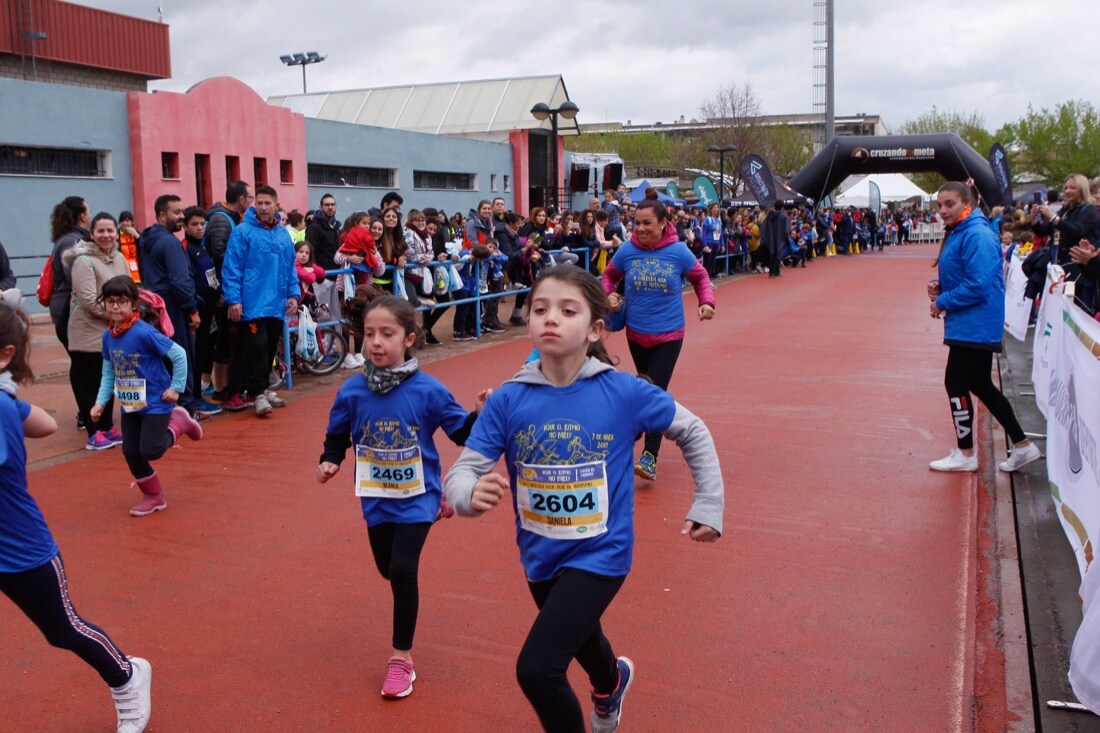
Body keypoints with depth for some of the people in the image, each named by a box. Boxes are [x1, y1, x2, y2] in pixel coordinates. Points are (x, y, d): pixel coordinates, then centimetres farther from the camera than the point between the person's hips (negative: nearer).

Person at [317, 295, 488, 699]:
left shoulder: (428, 390, -16)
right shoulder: (352, 391, -10)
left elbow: (461, 433, -6)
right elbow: (337, 435, 5)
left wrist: (481, 413, -24)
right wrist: (329, 462, -13)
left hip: (416, 497, -4)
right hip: (377, 499, 4)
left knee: (403, 570, -13)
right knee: (388, 569, 20)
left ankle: (401, 656, 6)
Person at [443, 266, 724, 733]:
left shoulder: (624, 393, -18)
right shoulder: (508, 400, -14)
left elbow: (692, 433, -3)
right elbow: (461, 473, -16)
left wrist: (708, 506, -3)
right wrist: (471, 493, -38)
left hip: (599, 553, -4)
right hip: (541, 555, 4)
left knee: (537, 668, -19)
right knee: (579, 636, 32)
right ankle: (612, 682, 69)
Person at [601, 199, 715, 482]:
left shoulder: (678, 251, -9)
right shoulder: (627, 251, -6)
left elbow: (700, 277, 7)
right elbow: (609, 275, 12)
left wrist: (707, 302, -10)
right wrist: (607, 295, -8)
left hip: (668, 335, -3)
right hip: (636, 333, 3)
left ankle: (650, 458, -9)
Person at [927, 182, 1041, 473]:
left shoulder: (977, 235, -19)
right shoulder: (957, 233, 12)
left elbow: (979, 285, -25)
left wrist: (943, 302, -15)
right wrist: (941, 288, 3)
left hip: (974, 326, -10)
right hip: (972, 326, 10)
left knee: (956, 384, -2)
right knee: (980, 384, 15)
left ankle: (965, 454, 11)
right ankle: (1022, 446, 23)